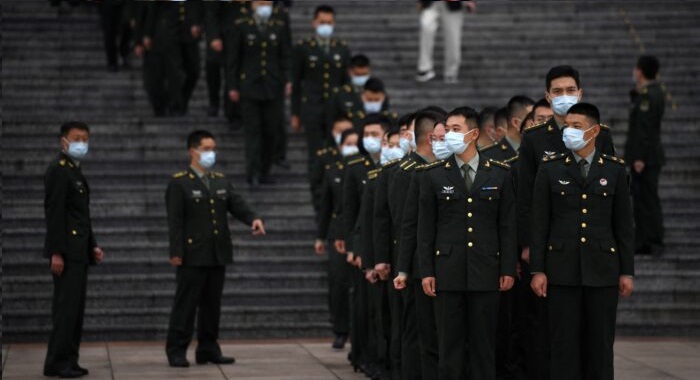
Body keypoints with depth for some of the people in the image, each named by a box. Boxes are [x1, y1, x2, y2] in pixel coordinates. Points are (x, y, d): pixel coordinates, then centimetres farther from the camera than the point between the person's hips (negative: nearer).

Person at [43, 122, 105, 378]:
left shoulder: (75, 171, 18)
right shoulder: (58, 169, -11)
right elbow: (54, 213, -17)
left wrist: (92, 245, 17)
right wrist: (56, 252, -21)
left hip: (79, 251, 10)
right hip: (66, 250, -10)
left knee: (75, 308, 9)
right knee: (66, 307, -10)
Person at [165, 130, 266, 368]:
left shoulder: (221, 181, 15)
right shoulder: (179, 183, -4)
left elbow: (236, 204, 5)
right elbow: (175, 221, -9)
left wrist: (252, 219, -16)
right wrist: (176, 252, -15)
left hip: (218, 255, 6)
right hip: (192, 255, -6)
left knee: (212, 304, 10)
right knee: (186, 304, -3)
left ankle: (208, 349, 17)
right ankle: (176, 351, 1)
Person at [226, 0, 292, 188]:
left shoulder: (280, 25, 5)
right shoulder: (242, 26, 0)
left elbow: (286, 56, 8)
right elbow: (232, 58, 3)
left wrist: (288, 79, -5)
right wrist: (232, 86, -1)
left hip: (273, 87, 2)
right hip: (249, 87, -2)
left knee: (271, 130, 4)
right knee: (253, 130, -5)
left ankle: (264, 171, 16)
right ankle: (253, 174, -8)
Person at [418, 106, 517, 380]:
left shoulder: (499, 174, 5)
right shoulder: (434, 175, 4)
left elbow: (508, 225, 5)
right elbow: (426, 227, 4)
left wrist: (508, 269, 0)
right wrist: (426, 272, -2)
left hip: (486, 272, 0)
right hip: (448, 272, 0)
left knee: (484, 342, 4)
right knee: (450, 343, 3)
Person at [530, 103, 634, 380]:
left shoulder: (614, 169, 4)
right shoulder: (550, 168, 3)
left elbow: (624, 225, 5)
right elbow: (539, 224, 2)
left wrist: (627, 272, 2)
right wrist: (537, 270, -3)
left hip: (602, 270, 0)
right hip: (562, 270, 0)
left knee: (600, 344, 4)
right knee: (564, 344, 1)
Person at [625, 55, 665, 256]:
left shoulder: (648, 96, -18)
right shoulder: (655, 91, 13)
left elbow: (646, 128, -22)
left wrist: (640, 158, -22)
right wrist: (637, 90, 6)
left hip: (644, 158, -10)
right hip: (648, 156, 10)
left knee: (647, 199, -6)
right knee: (642, 198, 13)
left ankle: (653, 244, -3)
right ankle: (644, 242, 17)